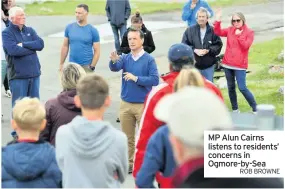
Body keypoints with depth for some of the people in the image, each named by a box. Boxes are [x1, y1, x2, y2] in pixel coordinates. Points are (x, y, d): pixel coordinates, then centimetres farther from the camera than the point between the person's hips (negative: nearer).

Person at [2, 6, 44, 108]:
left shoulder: (30, 30, 13)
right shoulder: (7, 33, -5)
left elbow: (40, 44, -1)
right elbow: (13, 50, -20)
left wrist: (24, 44, -14)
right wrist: (32, 48, -8)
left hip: (34, 73, 5)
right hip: (18, 75, -5)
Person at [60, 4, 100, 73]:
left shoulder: (93, 31, -5)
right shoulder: (69, 28, 3)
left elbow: (97, 51, -4)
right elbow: (65, 46, 9)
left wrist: (92, 67, -10)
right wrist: (61, 64, 8)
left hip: (86, 66, -3)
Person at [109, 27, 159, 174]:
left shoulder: (149, 59, -7)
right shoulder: (125, 58, 3)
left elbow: (155, 80, -15)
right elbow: (115, 68, -17)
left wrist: (136, 78, -21)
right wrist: (114, 60, -39)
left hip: (143, 104, -4)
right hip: (126, 104, 4)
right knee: (127, 137, 13)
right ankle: (129, 164, 24)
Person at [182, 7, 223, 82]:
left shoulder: (212, 31, -4)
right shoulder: (190, 30, -4)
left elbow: (218, 45, -2)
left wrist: (208, 50, -17)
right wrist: (195, 50, -17)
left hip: (209, 65, 0)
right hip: (194, 64, 0)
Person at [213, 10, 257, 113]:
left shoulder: (249, 32, -4)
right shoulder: (230, 30, 8)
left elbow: (246, 45, -15)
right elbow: (218, 32, -1)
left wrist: (239, 35, -15)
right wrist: (218, 21, -12)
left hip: (240, 65, -5)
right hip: (227, 63, 5)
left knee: (242, 88, -11)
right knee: (231, 87, 10)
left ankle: (255, 108, 0)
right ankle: (235, 109, 20)